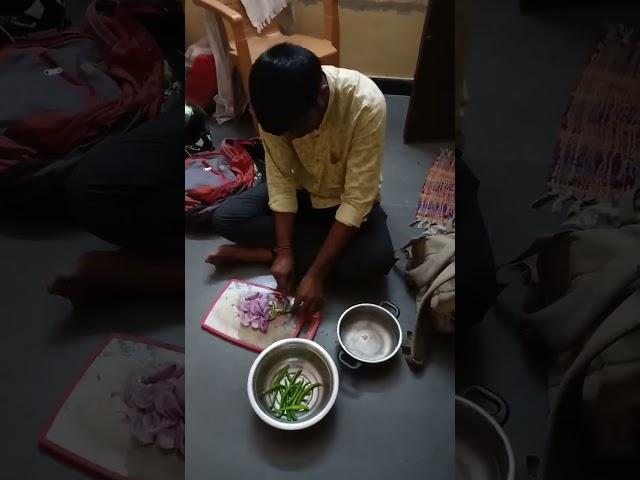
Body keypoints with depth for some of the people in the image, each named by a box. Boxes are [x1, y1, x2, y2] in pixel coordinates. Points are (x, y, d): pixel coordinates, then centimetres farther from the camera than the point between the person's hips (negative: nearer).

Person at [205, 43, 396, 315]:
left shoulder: (366, 105, -33)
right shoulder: (279, 105, -24)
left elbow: (357, 200, -30)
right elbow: (281, 180, -16)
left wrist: (317, 273, -31)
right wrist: (284, 250, -23)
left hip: (347, 199, -1)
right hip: (302, 190, 2)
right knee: (224, 219, -15)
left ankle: (260, 253, -16)